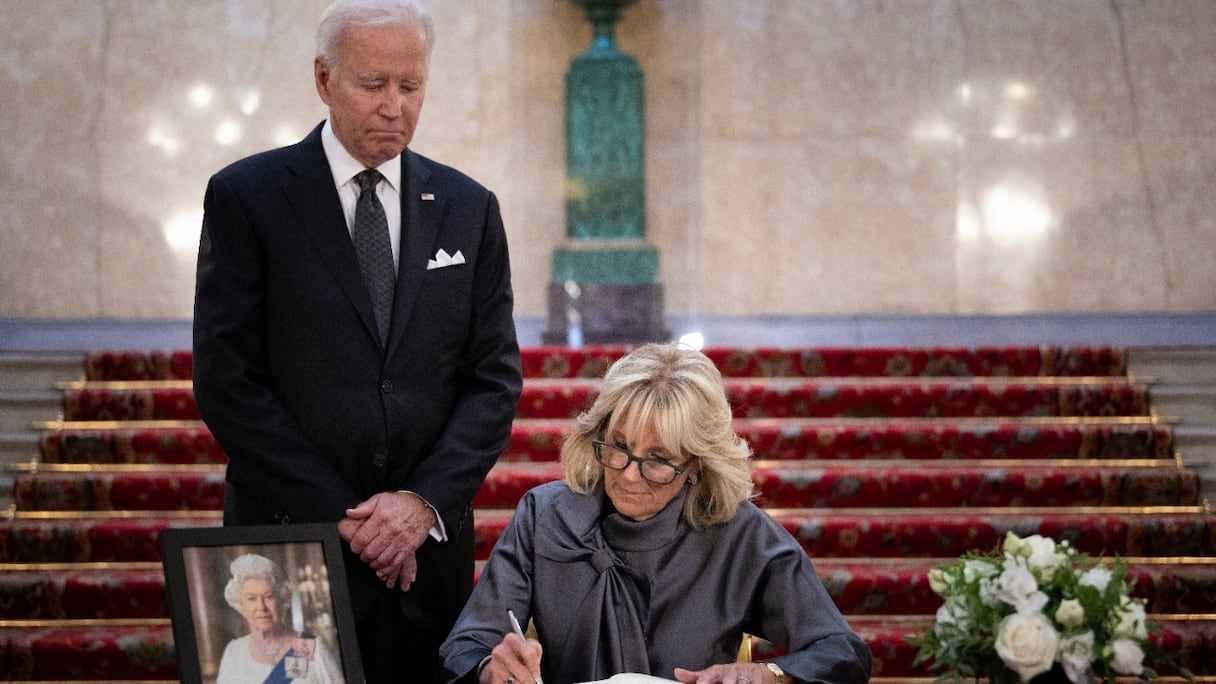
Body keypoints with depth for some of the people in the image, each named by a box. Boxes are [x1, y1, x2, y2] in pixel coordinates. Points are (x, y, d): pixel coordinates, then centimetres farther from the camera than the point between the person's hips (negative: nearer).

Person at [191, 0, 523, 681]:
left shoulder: (469, 208, 9)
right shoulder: (246, 197, -1)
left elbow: (496, 377, 6)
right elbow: (227, 382, -7)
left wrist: (426, 501, -9)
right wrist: (340, 517, -11)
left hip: (431, 545, 3)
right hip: (291, 542, -2)